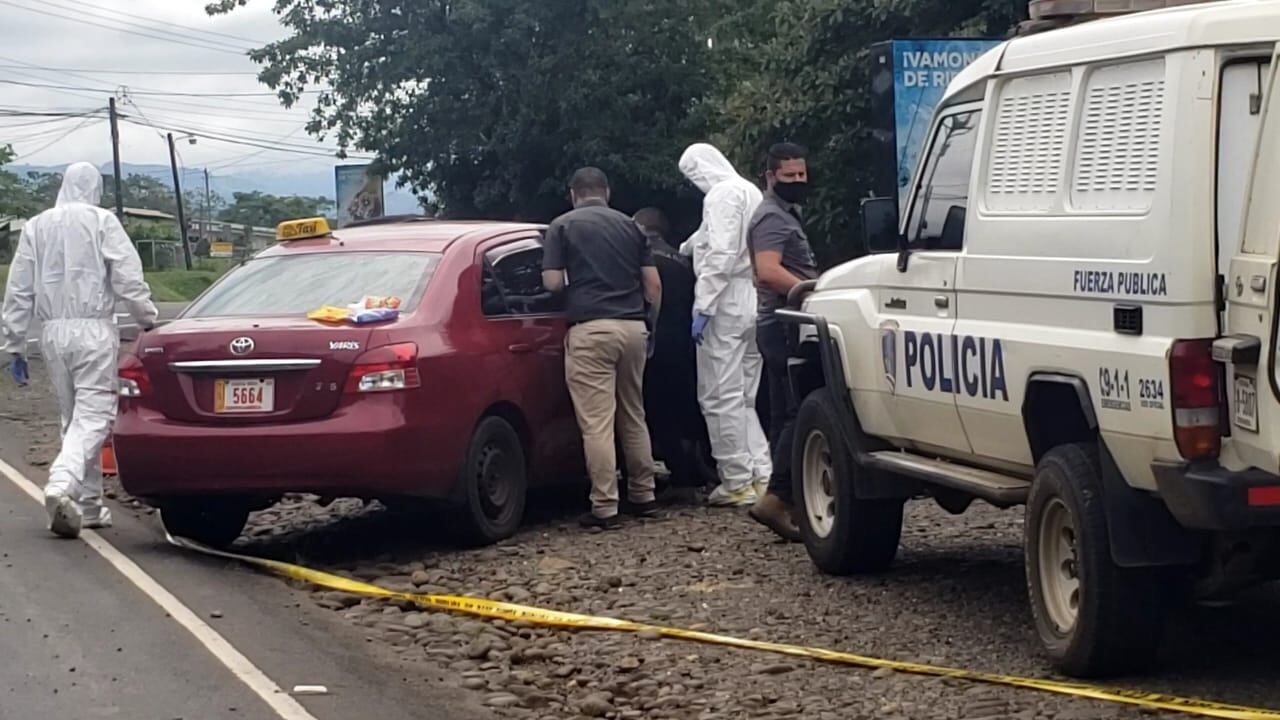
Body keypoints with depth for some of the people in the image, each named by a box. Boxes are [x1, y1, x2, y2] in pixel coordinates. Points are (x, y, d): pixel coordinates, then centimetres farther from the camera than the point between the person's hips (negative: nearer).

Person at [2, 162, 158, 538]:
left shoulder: (36, 227, 10)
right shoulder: (102, 222, -3)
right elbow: (128, 280, -7)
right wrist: (148, 320, 5)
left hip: (53, 333, 5)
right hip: (93, 330, -5)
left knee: (74, 418, 14)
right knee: (94, 414, -8)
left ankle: (89, 506, 17)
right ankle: (61, 485, -30)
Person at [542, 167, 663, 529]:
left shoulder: (562, 226, 2)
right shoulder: (630, 226, 14)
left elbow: (552, 281, -3)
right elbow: (653, 284, 9)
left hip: (589, 328, -5)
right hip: (632, 326, 5)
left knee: (596, 422, -5)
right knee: (634, 416, 18)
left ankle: (605, 507, -7)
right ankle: (643, 496, 25)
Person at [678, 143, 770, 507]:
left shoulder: (722, 194, -11)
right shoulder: (750, 192, 19)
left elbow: (720, 255, -19)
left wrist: (702, 307, -20)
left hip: (727, 303, -10)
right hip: (753, 302, 10)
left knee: (720, 397, -6)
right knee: (744, 396, 14)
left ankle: (737, 483, -6)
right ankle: (761, 474, 10)